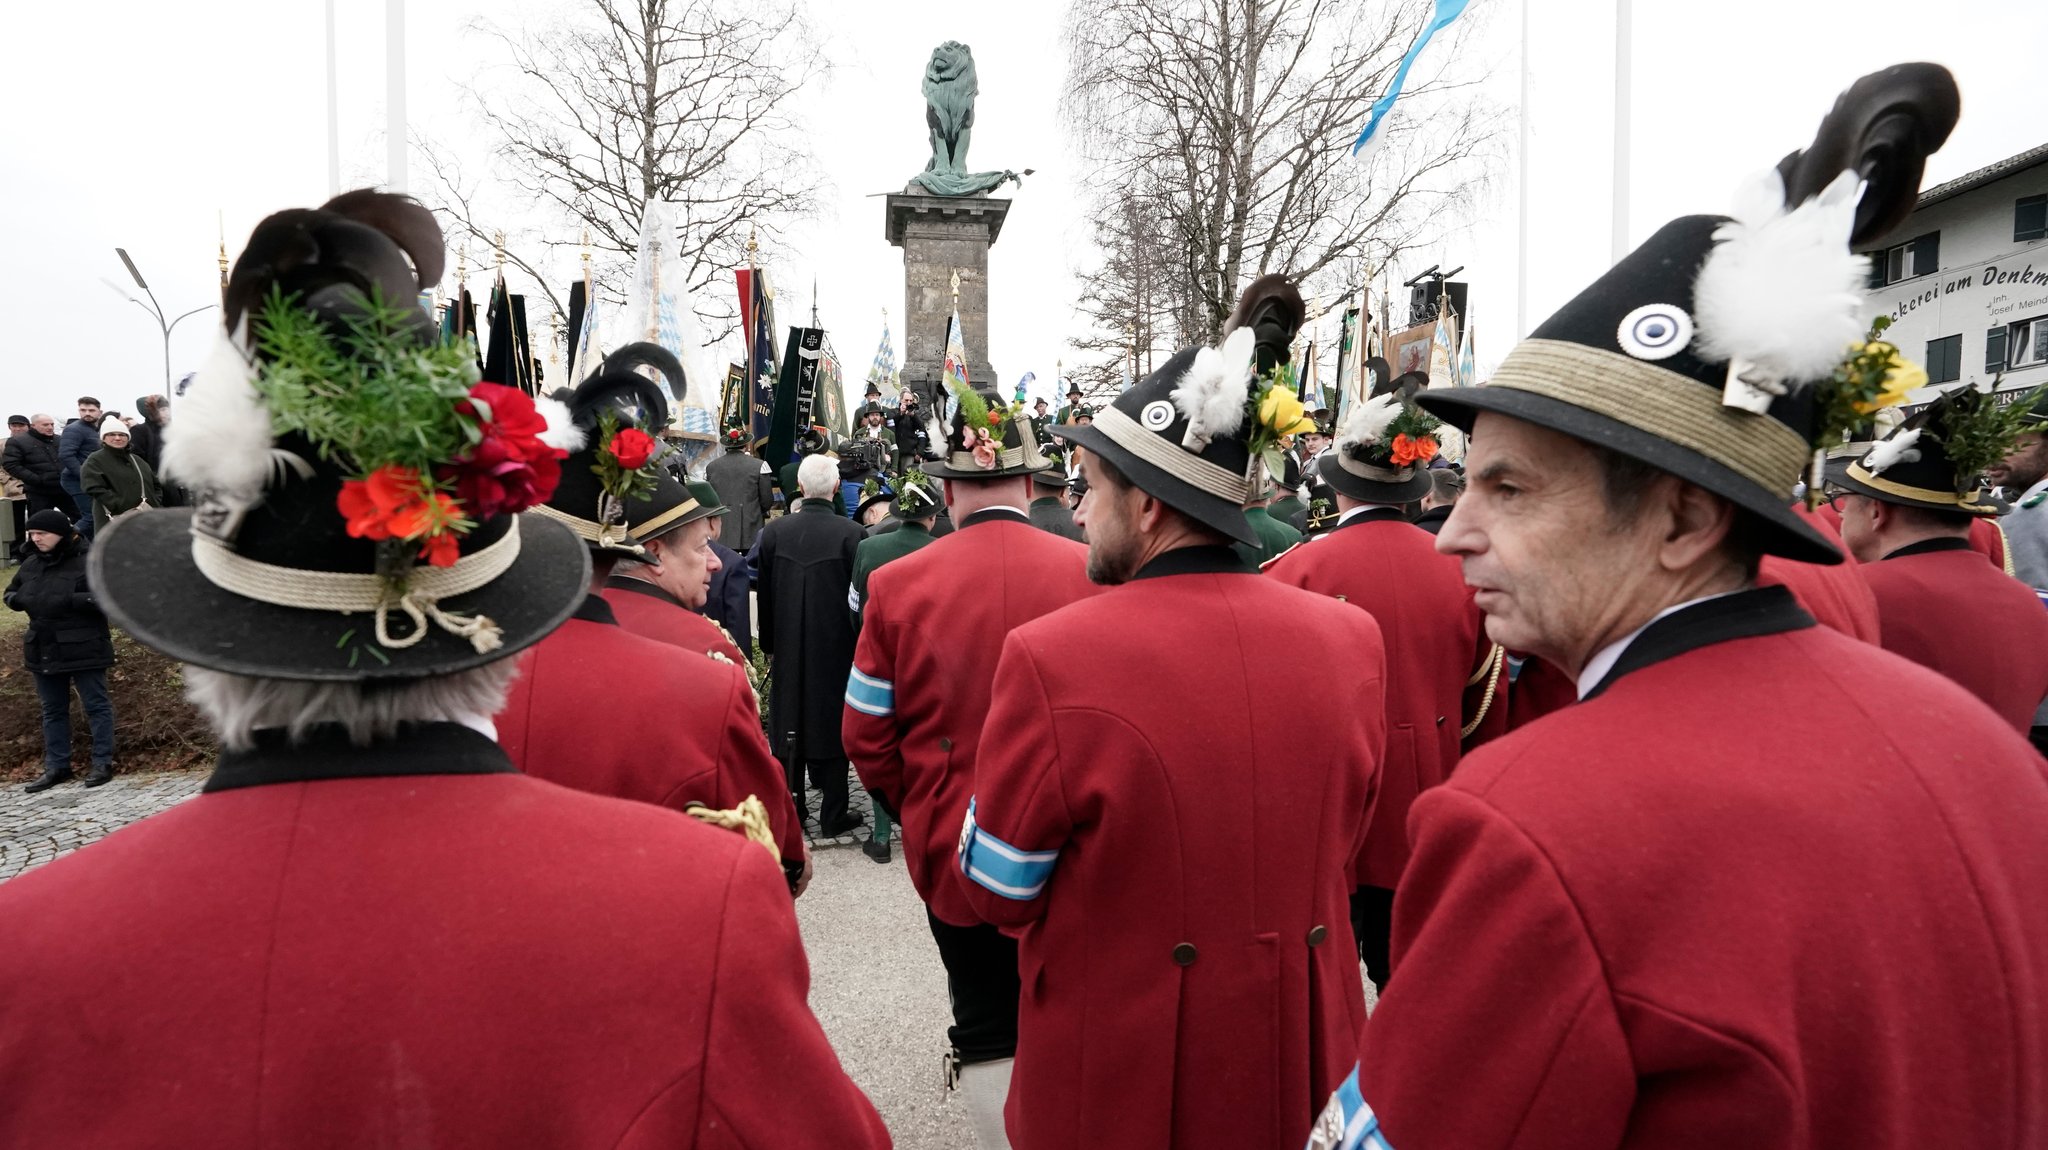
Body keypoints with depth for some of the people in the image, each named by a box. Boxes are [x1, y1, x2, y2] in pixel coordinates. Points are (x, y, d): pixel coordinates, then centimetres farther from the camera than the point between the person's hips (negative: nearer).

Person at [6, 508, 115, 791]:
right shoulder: (31, 564, 9)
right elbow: (11, 592, 22)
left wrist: (70, 601, -28)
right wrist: (18, 600, -1)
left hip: (83, 648, -7)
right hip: (43, 649, 8)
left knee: (96, 704, 2)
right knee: (53, 710, 15)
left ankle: (103, 763, 9)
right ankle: (56, 766, 24)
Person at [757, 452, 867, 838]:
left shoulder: (774, 532, -5)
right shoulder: (849, 533, -15)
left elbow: (764, 594, 2)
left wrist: (769, 643, 13)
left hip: (788, 650, 3)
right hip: (836, 648, -2)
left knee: (788, 725, 13)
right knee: (833, 726, 8)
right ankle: (833, 815, 16)